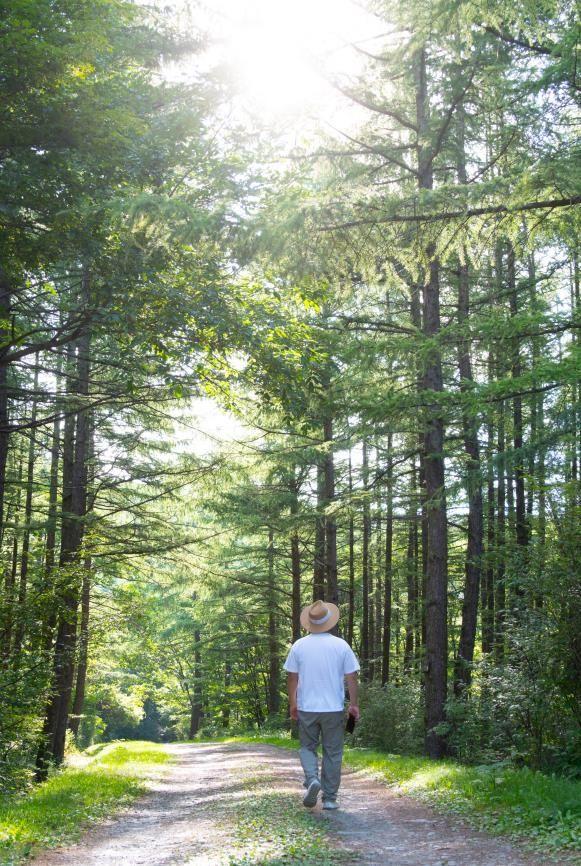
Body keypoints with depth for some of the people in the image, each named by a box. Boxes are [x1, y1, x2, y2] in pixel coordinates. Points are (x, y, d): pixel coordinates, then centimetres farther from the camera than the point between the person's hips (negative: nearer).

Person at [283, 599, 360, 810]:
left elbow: (292, 678, 2)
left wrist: (292, 703, 13)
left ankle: (312, 779, -9)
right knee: (332, 752, 9)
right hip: (334, 708, 0)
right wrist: (354, 704, 6)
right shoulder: (341, 645, -5)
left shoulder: (299, 646, -3)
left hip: (306, 708, 1)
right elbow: (352, 678, -3)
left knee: (307, 747, 16)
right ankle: (329, 798, 11)